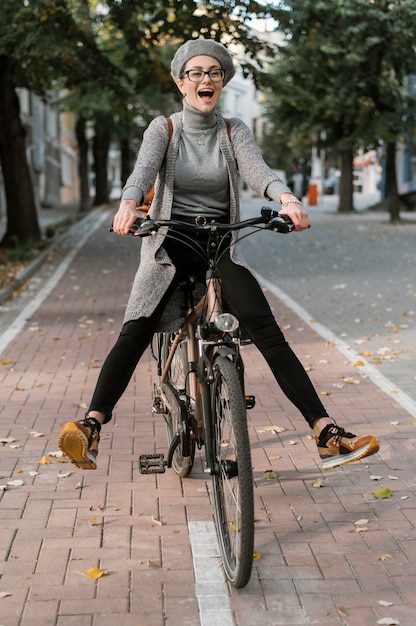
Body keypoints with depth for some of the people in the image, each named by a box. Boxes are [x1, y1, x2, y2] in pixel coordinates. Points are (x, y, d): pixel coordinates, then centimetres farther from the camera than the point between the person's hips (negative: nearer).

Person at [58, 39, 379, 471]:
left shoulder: (234, 132, 8)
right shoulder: (163, 129, 4)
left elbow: (257, 170, -11)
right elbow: (143, 170, -16)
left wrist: (286, 197, -34)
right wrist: (128, 204, -39)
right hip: (169, 245, 0)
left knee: (265, 329, -19)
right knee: (135, 332, -22)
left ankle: (327, 434, -24)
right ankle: (91, 428, -34)